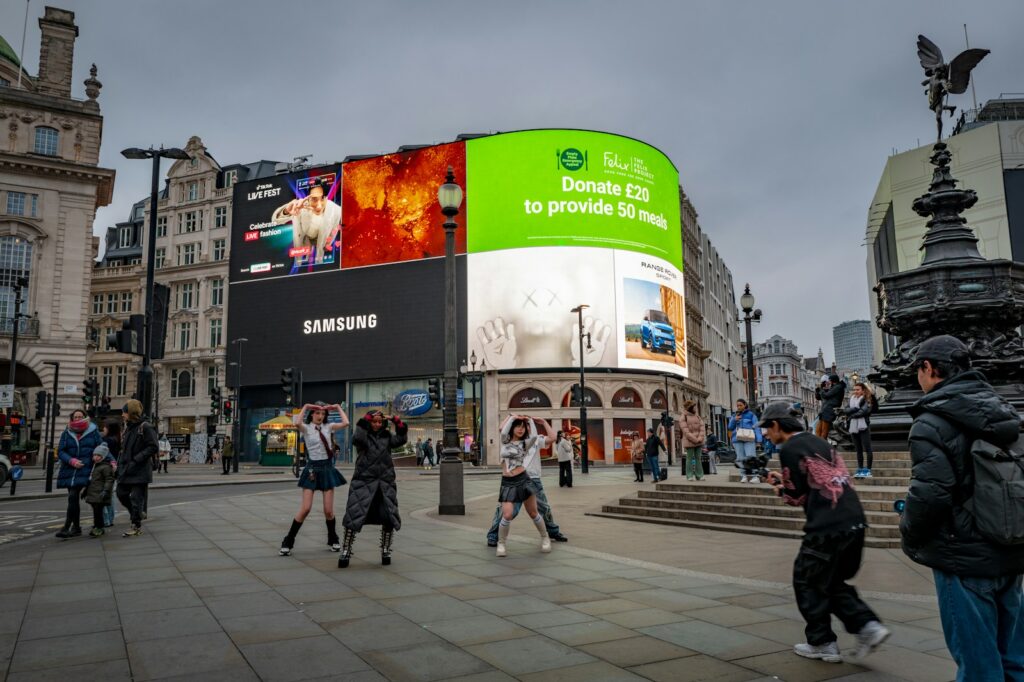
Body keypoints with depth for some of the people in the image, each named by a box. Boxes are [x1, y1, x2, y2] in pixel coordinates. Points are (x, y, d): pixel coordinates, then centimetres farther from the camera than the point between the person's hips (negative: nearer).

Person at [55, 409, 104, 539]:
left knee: (73, 497, -15)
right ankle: (76, 527, 21)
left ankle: (66, 527, -13)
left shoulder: (93, 432, 3)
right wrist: (71, 461, -13)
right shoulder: (66, 433, 8)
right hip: (69, 471, 4)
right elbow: (60, 451, 4)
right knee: (74, 499, 11)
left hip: (84, 471, -4)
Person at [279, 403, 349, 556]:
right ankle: (288, 542, 8)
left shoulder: (328, 427, 6)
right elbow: (297, 424, -26)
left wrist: (338, 408, -2)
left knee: (328, 510, 3)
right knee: (305, 509, -7)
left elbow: (345, 423, -10)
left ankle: (333, 540, 24)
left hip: (327, 469, 2)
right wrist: (305, 407, -16)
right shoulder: (306, 428, -2)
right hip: (312, 469, -2)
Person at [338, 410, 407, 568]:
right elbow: (356, 438, -20)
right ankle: (346, 552, 5)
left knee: (389, 518, 4)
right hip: (363, 482, -3)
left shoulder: (387, 436, 11)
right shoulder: (363, 436, 1)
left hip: (385, 484, 3)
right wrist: (367, 418, -21)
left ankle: (385, 551, 21)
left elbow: (401, 439, 0)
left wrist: (396, 421, -9)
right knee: (354, 518, -7)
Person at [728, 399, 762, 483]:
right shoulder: (734, 416, 18)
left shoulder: (751, 414, 6)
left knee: (751, 457, -15)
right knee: (740, 458, 0)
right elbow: (730, 427, 16)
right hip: (737, 439, 4)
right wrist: (734, 420, -3)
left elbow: (756, 427, 0)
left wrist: (758, 440, -10)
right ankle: (744, 475, 4)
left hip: (749, 439, -4)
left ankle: (755, 476, -16)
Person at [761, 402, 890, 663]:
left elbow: (797, 496, -6)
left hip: (827, 527, -8)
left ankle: (822, 644, 18)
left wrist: (778, 485, 13)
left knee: (808, 583, 10)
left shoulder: (789, 449, -7)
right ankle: (868, 625, 10)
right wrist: (785, 479, 21)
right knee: (834, 582, 23)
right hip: (855, 521, 8)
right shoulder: (819, 442, 18)